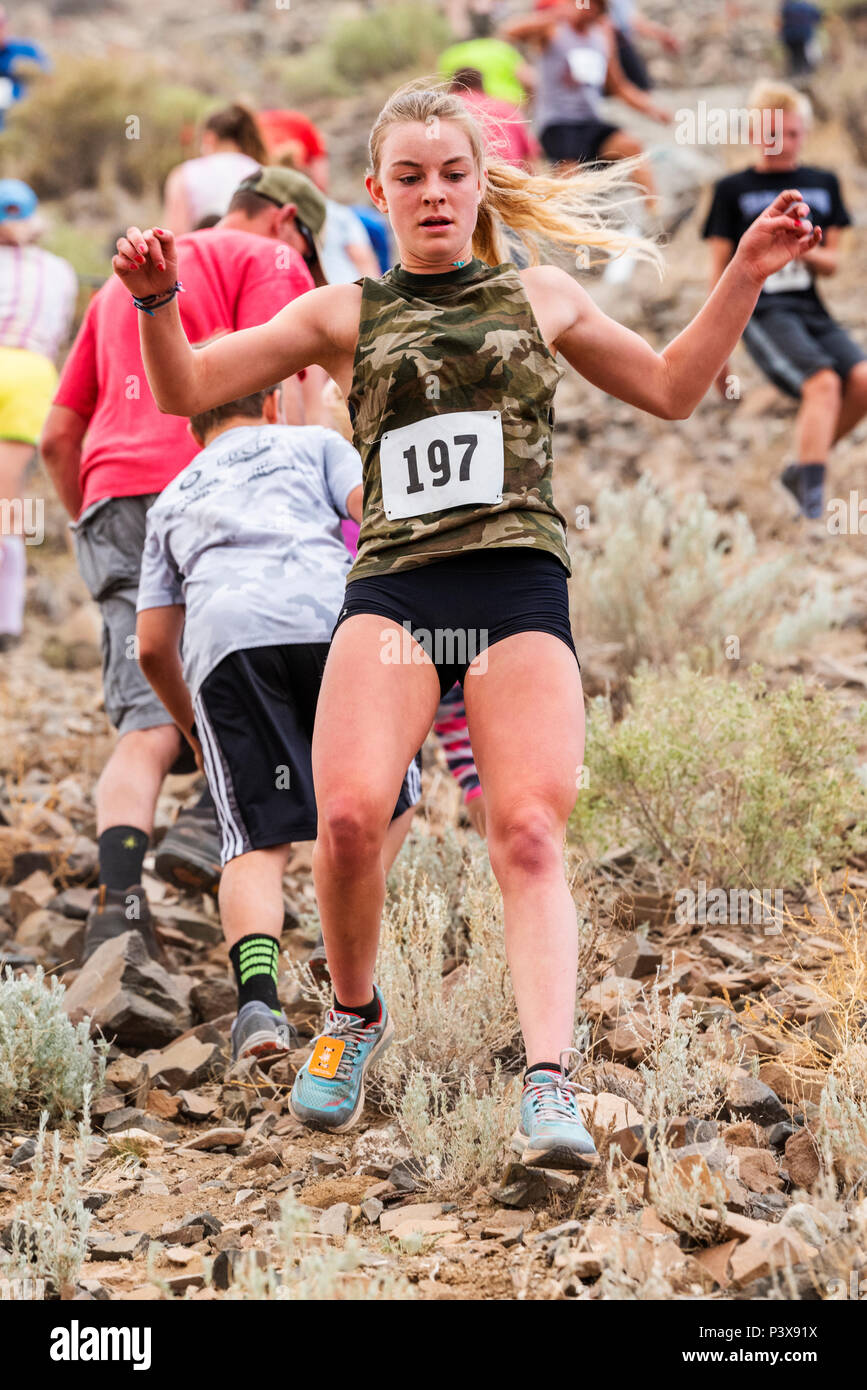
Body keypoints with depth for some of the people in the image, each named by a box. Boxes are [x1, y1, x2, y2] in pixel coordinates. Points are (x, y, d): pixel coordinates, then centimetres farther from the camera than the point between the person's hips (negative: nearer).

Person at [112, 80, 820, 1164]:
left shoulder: (541, 298, 20)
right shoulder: (344, 314, 16)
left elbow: (669, 389, 31)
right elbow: (185, 390, 15)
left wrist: (744, 278, 21)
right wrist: (157, 301, -4)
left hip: (520, 589, 1)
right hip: (391, 593, 0)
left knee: (529, 836, -17)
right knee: (349, 813, -22)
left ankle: (549, 1086, -25)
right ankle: (354, 1016, 5)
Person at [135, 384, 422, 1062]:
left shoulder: (172, 502, 35)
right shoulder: (314, 443, 30)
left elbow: (152, 648, 29)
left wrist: (193, 728, 44)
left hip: (224, 637, 2)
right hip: (329, 615, -1)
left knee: (258, 844, -3)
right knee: (390, 798, 18)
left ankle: (258, 998, -27)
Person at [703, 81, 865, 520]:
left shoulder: (823, 184, 16)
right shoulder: (733, 191, 6)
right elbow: (720, 270, 7)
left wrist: (807, 253, -9)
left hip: (812, 311, 5)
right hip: (761, 313, -4)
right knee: (823, 382, -28)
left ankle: (803, 469, -1)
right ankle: (812, 501, -33)